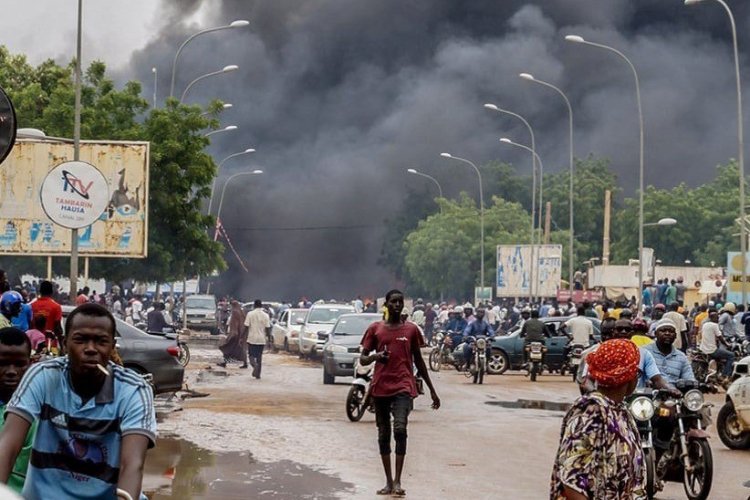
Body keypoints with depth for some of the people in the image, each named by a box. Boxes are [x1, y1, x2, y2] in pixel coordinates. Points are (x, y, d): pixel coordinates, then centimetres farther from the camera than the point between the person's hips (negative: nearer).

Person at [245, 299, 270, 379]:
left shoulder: (250, 314, -5)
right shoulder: (265, 315, -1)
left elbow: (246, 327, -7)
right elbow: (267, 328, -2)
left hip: (252, 338, -2)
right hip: (261, 339, 2)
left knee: (251, 355, 8)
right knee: (259, 356, 12)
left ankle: (254, 365, -22)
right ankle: (258, 374, 12)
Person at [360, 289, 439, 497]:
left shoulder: (411, 329, 7)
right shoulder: (375, 329, 6)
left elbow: (418, 360, 14)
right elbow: (362, 359, 7)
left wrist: (432, 390, 15)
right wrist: (375, 356, -16)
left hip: (403, 386, -2)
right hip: (380, 387, 2)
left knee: (400, 429, -19)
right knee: (383, 435, 7)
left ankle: (397, 481, -16)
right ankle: (388, 481, 16)